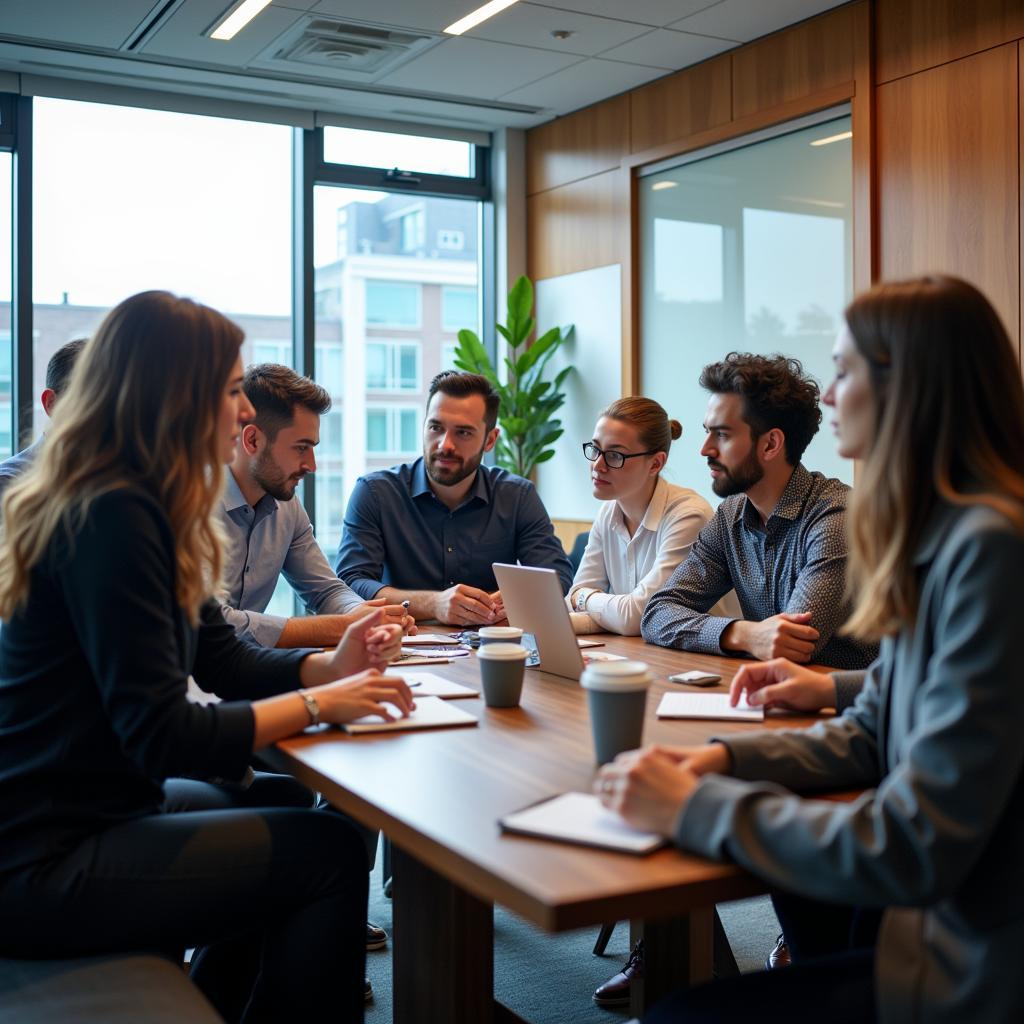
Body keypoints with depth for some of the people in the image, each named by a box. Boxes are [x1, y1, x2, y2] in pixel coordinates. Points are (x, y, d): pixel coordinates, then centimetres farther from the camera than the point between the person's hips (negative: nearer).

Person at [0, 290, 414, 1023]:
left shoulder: (140, 511, 8)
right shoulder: (112, 519, -23)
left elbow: (225, 662, 12)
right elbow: (162, 739, -25)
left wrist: (331, 666, -4)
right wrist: (317, 704, -15)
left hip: (81, 825, 10)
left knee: (291, 841, 17)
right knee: (328, 852, -6)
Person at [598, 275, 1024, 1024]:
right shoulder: (938, 538, 8)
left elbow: (913, 849, -26)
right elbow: (870, 735, 12)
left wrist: (696, 807, -17)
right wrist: (723, 759, -3)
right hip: (940, 913, 9)